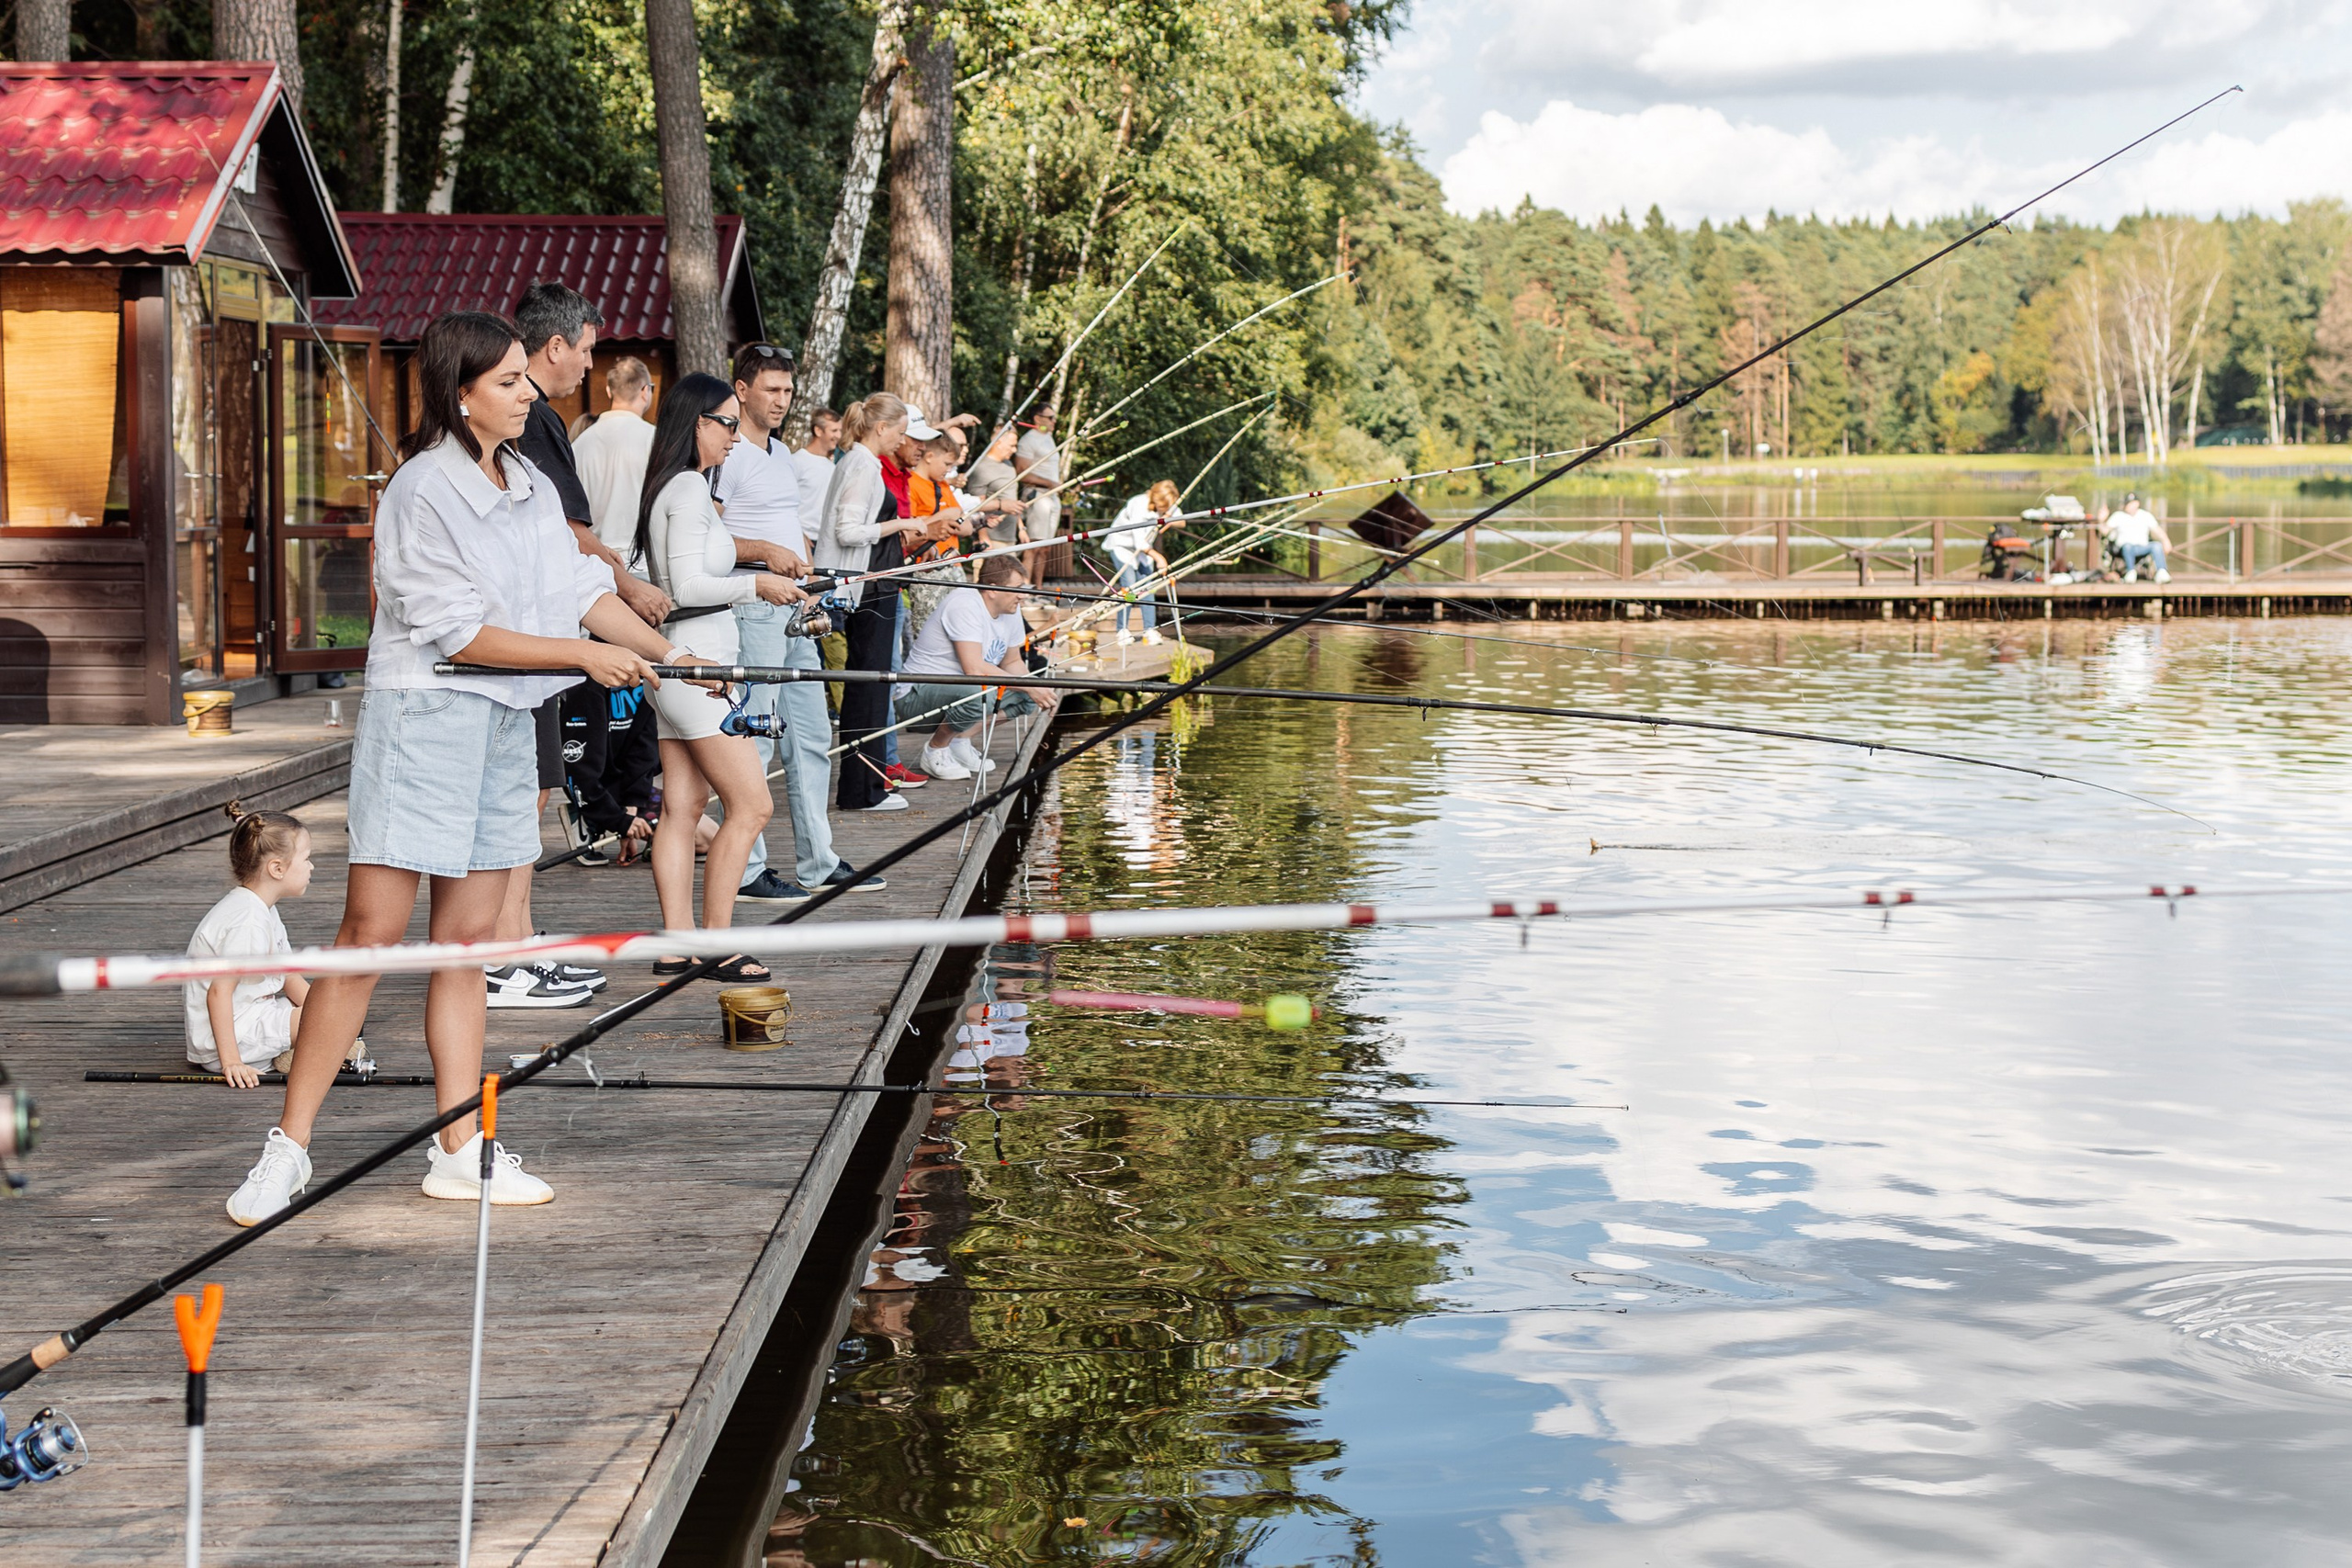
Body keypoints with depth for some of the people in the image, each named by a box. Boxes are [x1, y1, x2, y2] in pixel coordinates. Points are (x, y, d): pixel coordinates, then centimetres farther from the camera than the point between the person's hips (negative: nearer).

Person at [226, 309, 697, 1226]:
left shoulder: (530, 487, 11)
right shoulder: (422, 492, -12)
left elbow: (580, 589, 12)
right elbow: (458, 632, -15)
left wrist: (663, 651, 0)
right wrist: (585, 654, -12)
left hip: (508, 720, 7)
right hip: (424, 713, -7)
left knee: (467, 938, 8)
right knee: (372, 931, -8)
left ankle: (459, 1152, 12)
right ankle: (288, 1148, -1)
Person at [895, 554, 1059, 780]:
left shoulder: (1011, 610, 3)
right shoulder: (965, 606, -24)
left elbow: (1012, 662, 15)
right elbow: (974, 669, -32)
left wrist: (1035, 688, -6)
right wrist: (1027, 686, -27)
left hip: (958, 689, 9)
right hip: (917, 697, -9)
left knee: (1028, 696, 1)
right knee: (979, 693, -37)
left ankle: (960, 741, 4)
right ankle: (936, 749, -10)